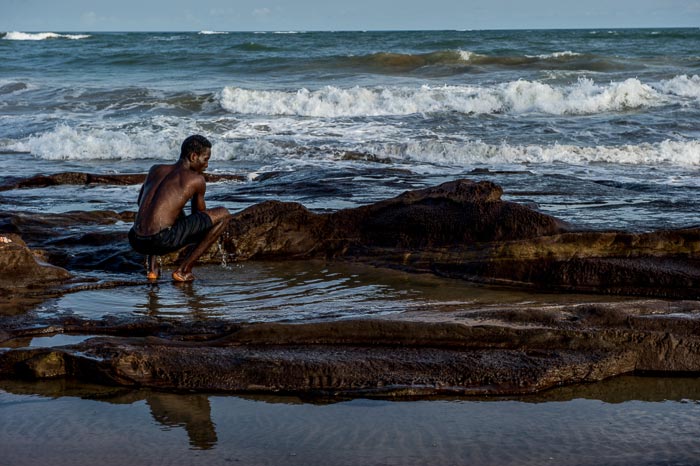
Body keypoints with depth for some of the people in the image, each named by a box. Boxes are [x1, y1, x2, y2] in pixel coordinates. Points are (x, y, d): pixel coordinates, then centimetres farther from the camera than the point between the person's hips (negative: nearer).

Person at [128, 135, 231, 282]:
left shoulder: (155, 169, 22)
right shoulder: (197, 179, 7)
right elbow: (200, 213, 21)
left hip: (136, 242, 7)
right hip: (162, 240, -7)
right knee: (224, 214, 4)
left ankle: (152, 267, 21)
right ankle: (183, 270, 3)